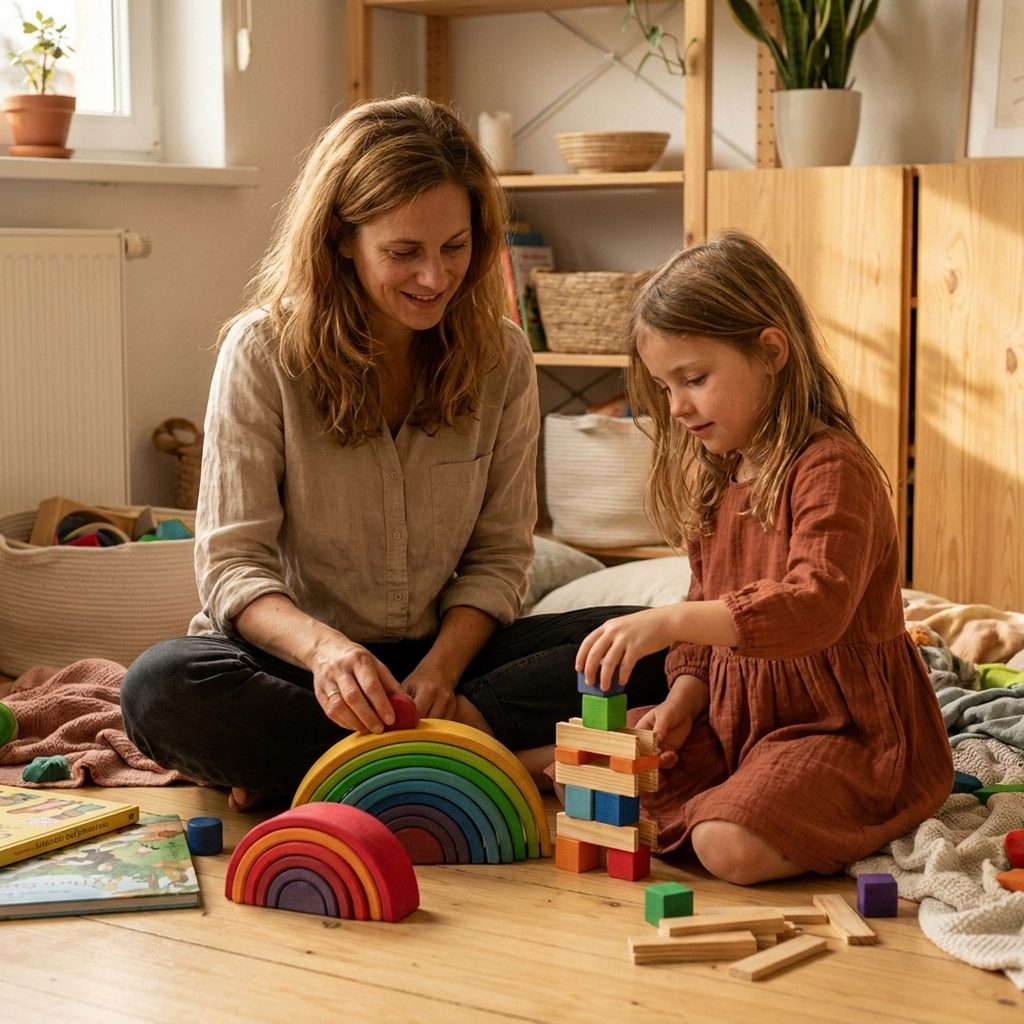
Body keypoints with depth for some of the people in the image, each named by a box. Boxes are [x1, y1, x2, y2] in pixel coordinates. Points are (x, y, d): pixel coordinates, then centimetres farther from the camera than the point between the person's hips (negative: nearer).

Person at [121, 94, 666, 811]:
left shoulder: (501, 358, -1)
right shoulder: (264, 351, -10)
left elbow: (499, 557, 1)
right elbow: (233, 564, -14)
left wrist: (440, 668, -19)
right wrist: (321, 646, -35)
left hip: (440, 653, 3)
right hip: (295, 658, -3)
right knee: (160, 687, -33)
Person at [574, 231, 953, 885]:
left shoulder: (832, 469, -18)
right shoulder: (716, 480, 11)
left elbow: (816, 604, -34)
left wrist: (669, 622, -42)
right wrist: (680, 700, 1)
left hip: (843, 726, -9)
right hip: (736, 717, 9)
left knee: (730, 845, -30)